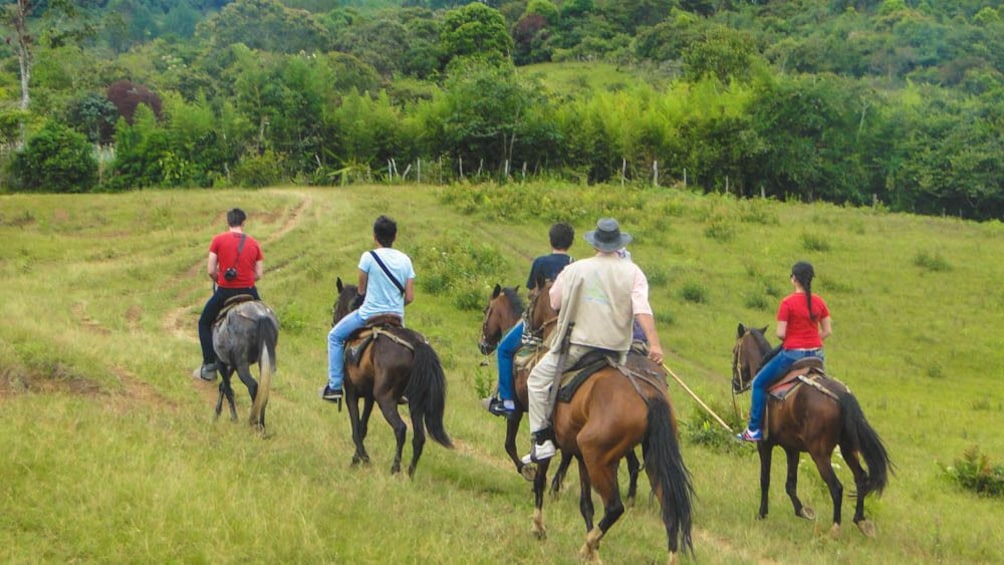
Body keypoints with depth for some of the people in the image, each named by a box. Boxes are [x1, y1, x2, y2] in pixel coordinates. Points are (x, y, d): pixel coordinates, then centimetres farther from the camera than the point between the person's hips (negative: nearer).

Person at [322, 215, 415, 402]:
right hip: (396, 317, 4)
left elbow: (361, 289, -2)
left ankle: (334, 386, 10)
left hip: (369, 314, -4)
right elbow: (409, 297, 0)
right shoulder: (405, 260, 1)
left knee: (335, 336, 16)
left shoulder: (369, 257, -11)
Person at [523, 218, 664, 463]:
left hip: (579, 344, -2)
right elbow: (642, 309, -11)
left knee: (538, 378, 12)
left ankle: (542, 440, 1)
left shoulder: (574, 270, 2)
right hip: (618, 349, 2)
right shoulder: (632, 272, 1)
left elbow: (554, 303, 12)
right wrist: (654, 344, -17)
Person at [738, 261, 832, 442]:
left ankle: (754, 429, 6)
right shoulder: (819, 302, 3)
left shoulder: (788, 303, -13)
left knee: (759, 383, 10)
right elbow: (827, 331, 4)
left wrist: (788, 340, 7)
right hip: (816, 354, 5)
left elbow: (780, 334, -14)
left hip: (792, 354, -5)